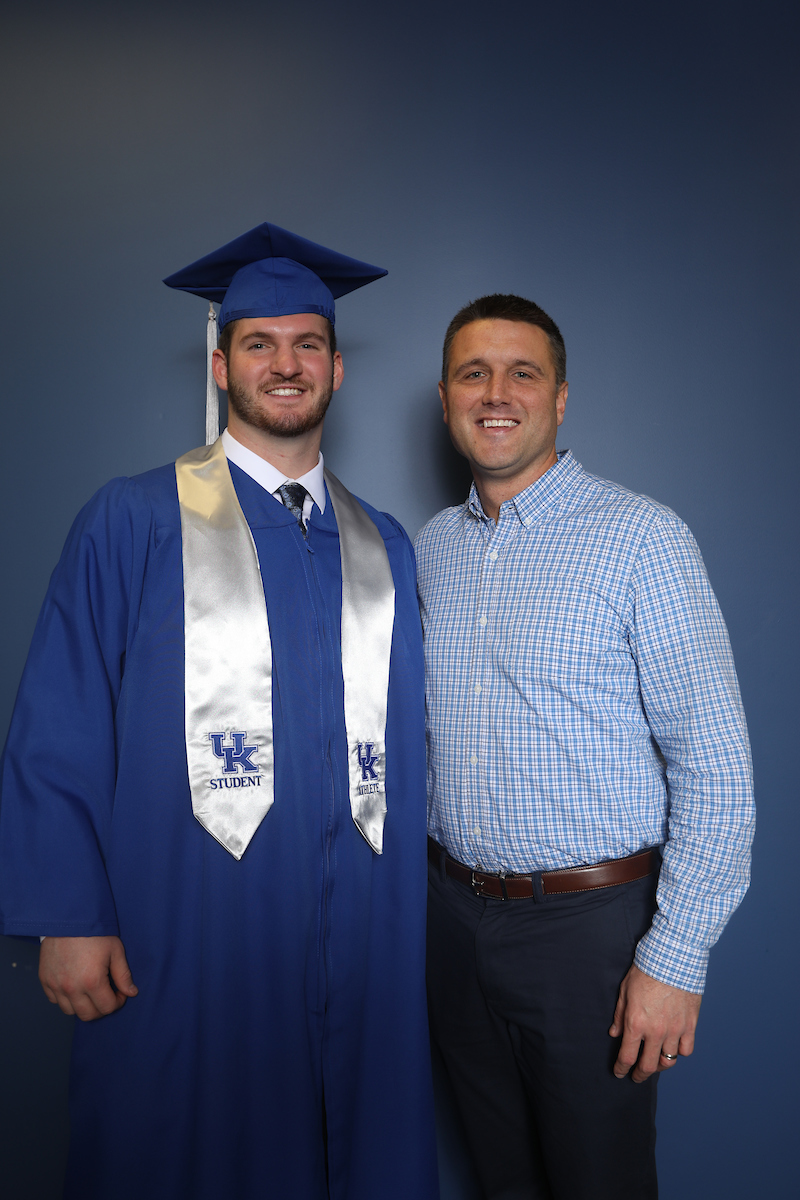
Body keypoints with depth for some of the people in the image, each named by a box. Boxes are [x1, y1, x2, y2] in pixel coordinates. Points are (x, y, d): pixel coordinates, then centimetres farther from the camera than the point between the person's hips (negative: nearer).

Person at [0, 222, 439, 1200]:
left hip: (360, 939, 4)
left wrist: (407, 911, 8)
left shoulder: (382, 547, 9)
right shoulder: (131, 524, -3)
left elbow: (404, 739, 11)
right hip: (185, 944, -3)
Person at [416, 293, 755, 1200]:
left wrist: (675, 959, -15)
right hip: (454, 912, 5)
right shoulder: (429, 548, 5)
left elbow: (715, 767, -13)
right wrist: (416, 874, 10)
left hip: (590, 920, -4)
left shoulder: (642, 539, -12)